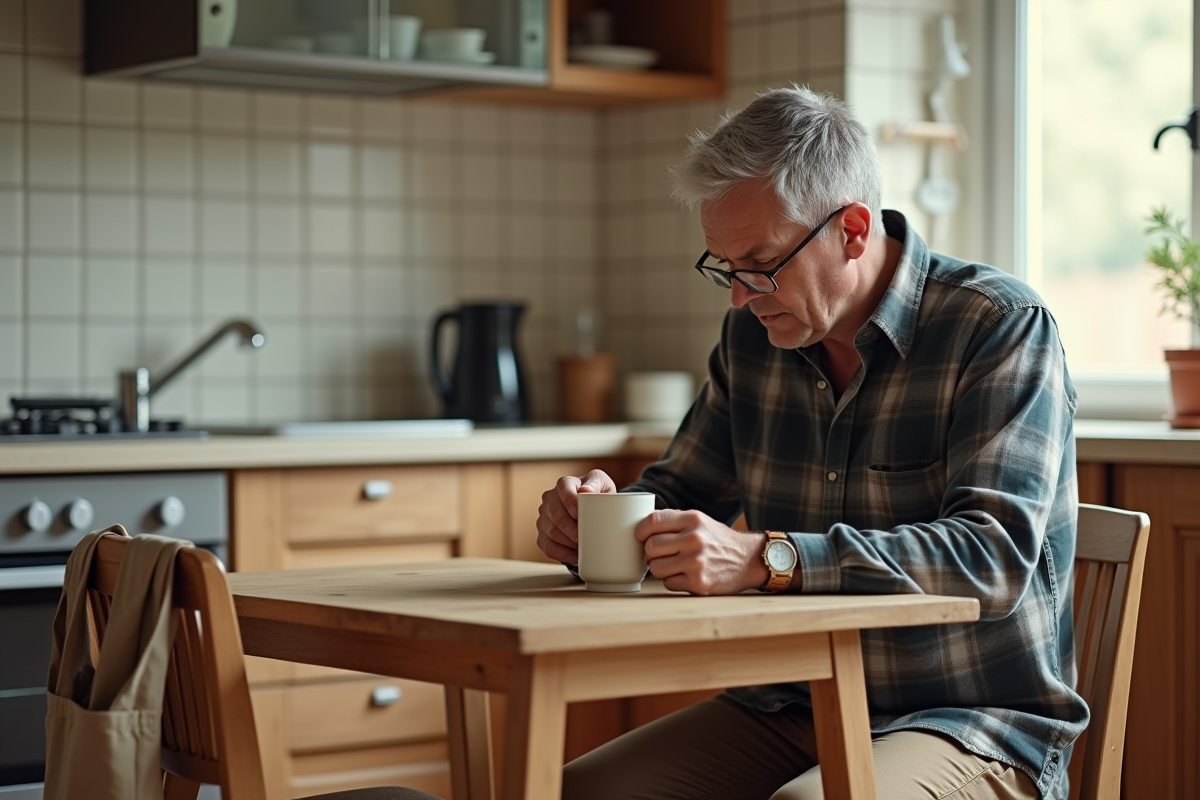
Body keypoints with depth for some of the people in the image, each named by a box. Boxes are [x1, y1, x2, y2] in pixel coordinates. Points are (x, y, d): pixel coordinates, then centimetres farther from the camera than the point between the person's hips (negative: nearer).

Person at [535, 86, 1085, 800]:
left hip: (970, 725, -6)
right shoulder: (755, 333, 7)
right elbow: (681, 493, 18)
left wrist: (766, 559, -33)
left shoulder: (1002, 327, -12)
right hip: (788, 709, 6)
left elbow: (994, 557, -24)